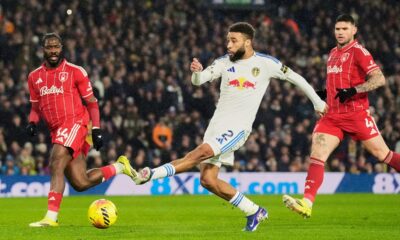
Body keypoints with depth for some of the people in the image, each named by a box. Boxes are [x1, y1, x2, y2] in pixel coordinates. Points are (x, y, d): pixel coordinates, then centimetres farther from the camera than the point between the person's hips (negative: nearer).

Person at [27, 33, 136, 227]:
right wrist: (32, 123, 1)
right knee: (81, 183, 2)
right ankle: (120, 167, 26)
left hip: (75, 123, -6)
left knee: (56, 165, -26)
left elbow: (91, 102, 4)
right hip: (56, 131, 6)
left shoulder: (75, 72, 0)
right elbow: (36, 107, 22)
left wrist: (96, 129, -4)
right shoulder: (34, 77, 13)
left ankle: (51, 217, -28)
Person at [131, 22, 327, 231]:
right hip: (217, 123, 5)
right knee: (208, 180, -2)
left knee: (200, 153, -26)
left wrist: (318, 102, 16)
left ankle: (150, 174, -31)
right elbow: (199, 80, -6)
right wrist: (196, 72, -30)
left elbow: (295, 78, 9)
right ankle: (254, 212, 10)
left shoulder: (265, 63, -3)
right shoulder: (225, 62, 5)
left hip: (238, 127, -5)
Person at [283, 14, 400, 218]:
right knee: (317, 154, -11)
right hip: (333, 115, 6)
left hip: (356, 115, -6)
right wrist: (325, 94, 13)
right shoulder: (333, 54, 17)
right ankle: (307, 203, -19)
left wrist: (353, 91, -25)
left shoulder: (358, 51, -6)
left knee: (382, 154, 0)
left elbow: (379, 79, -15)